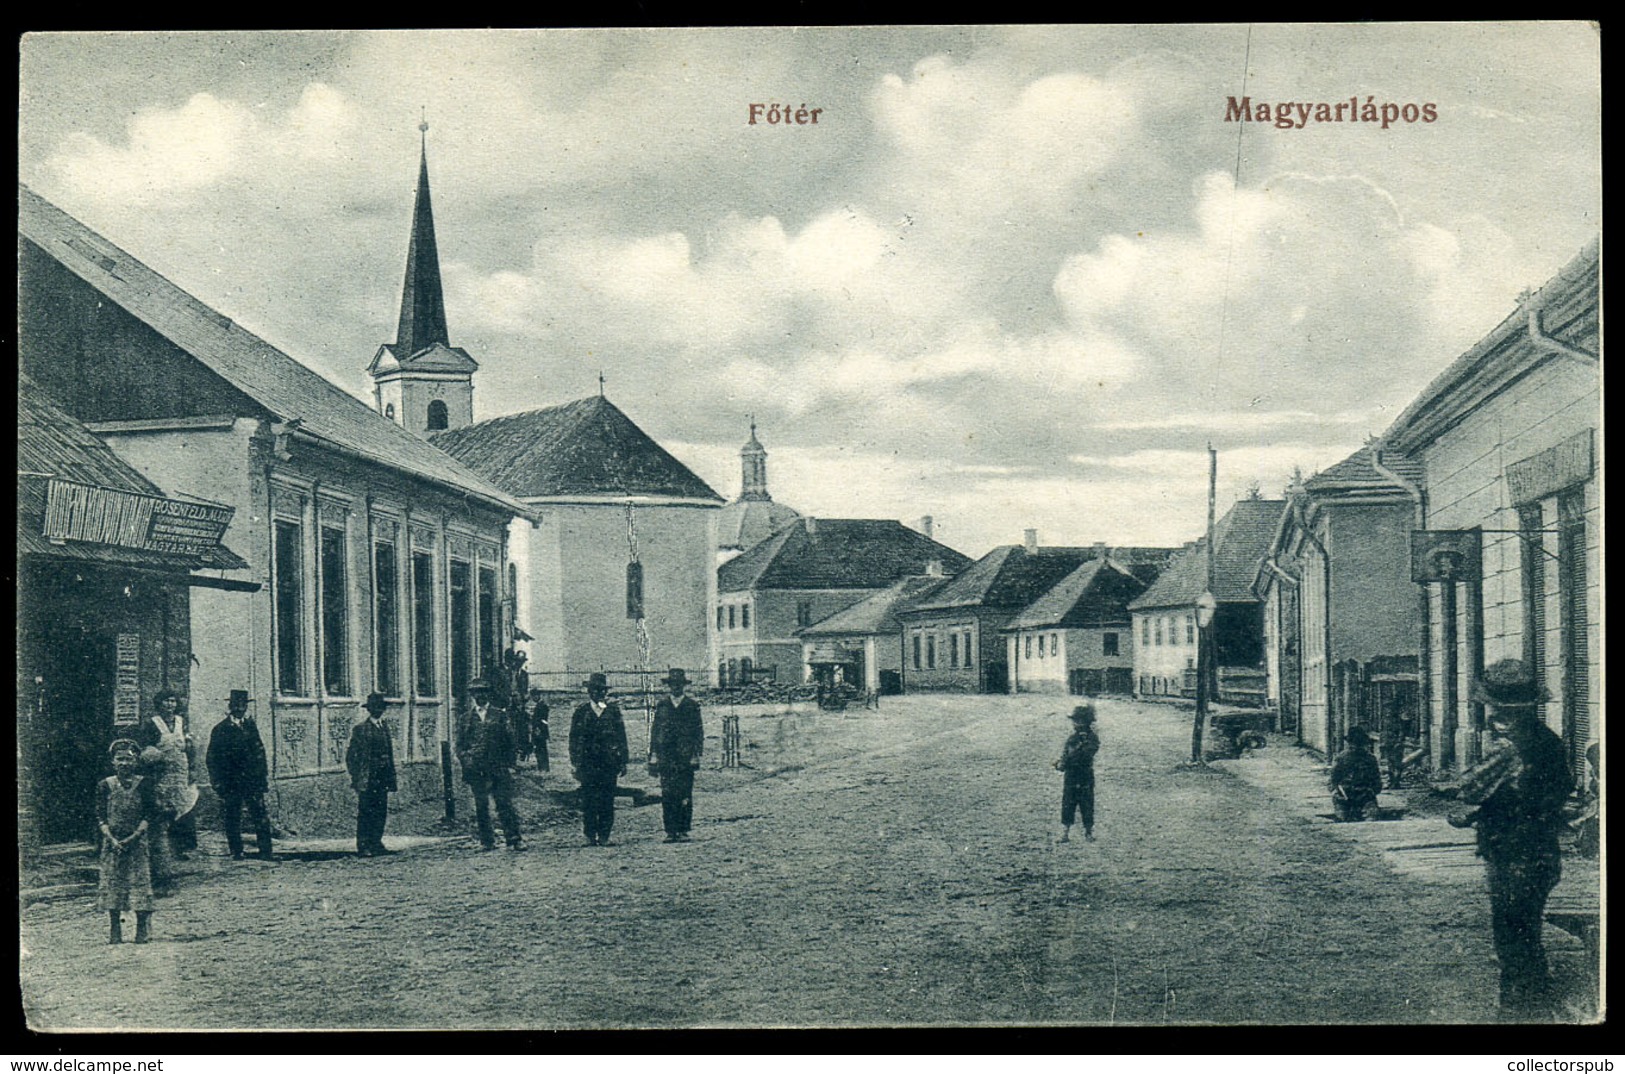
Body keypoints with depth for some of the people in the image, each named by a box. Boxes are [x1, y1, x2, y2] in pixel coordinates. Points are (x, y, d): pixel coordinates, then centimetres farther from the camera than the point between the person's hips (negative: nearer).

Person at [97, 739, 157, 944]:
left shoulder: (144, 783, 1)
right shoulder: (105, 785, 5)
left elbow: (149, 814, -2)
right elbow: (100, 816, 3)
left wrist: (134, 837, -13)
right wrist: (112, 839, -10)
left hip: (138, 841, -2)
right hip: (112, 843, 2)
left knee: (139, 882, -4)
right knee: (111, 884, 0)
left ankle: (142, 932, 2)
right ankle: (115, 934, 6)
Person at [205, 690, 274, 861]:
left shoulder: (250, 725, 11)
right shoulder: (220, 729, 1)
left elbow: (259, 751, 15)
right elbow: (211, 759, 2)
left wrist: (264, 776, 9)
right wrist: (218, 782, -4)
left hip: (252, 780, 2)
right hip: (230, 782, -2)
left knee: (260, 816, -4)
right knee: (232, 819, 2)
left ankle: (266, 852, -2)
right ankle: (236, 852, 11)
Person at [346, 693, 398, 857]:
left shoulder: (385, 729, 17)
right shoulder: (360, 730, -2)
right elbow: (350, 756, -4)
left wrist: (391, 778, 15)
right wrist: (356, 777, -10)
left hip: (382, 780, 6)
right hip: (366, 780, -6)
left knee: (381, 812, 6)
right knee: (364, 813, -5)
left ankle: (376, 845, 12)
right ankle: (363, 847, -2)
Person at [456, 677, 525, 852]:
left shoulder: (499, 715, 9)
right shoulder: (466, 717, 10)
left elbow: (509, 741, 9)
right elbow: (460, 744, 12)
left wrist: (510, 764, 1)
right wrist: (464, 759, -6)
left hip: (498, 767, -1)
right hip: (476, 770, 1)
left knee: (505, 804, -6)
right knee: (481, 806, 5)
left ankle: (514, 839, -5)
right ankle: (487, 841, 12)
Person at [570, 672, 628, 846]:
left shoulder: (613, 710, 8)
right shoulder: (581, 711, 6)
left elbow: (621, 737, 10)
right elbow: (574, 739, 6)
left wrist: (623, 762, 6)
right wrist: (575, 763, -1)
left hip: (609, 762, 1)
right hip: (587, 762, -1)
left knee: (607, 801, -1)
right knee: (588, 801, -3)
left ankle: (604, 836, 5)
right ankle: (590, 836, 3)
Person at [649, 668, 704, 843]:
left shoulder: (692, 706, 7)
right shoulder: (661, 705, 12)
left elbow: (699, 732, 6)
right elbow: (654, 731, 12)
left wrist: (696, 755, -3)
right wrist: (653, 755, 5)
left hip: (686, 757, -1)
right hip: (665, 758, 1)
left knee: (685, 795, -3)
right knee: (667, 795, -2)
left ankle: (683, 831, 2)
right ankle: (670, 831, 2)